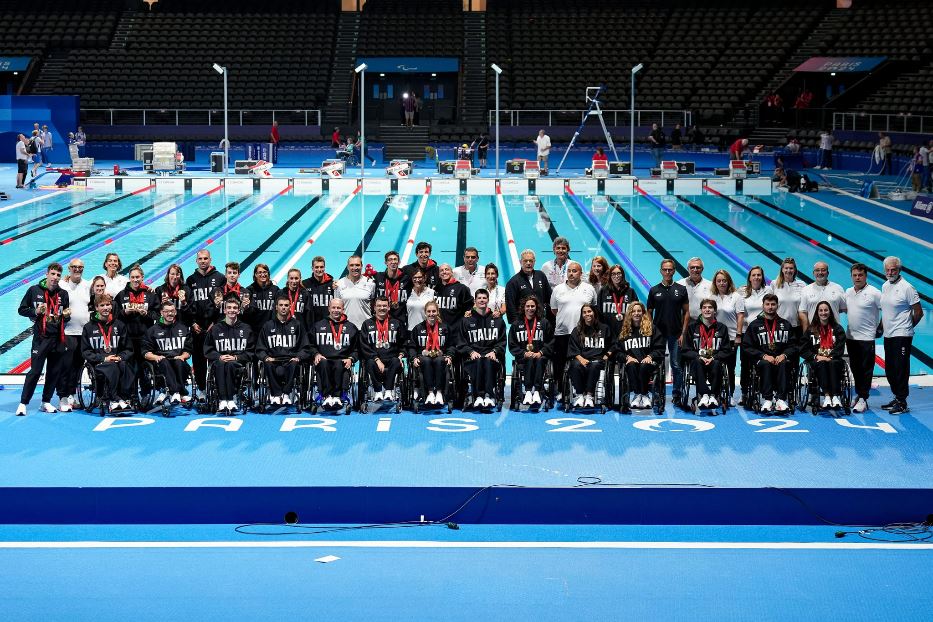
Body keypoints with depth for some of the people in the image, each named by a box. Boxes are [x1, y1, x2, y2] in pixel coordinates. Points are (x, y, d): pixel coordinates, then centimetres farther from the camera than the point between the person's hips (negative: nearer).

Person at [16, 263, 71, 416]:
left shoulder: (63, 294, 10)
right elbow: (22, 310, 5)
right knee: (35, 371, -7)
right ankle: (23, 403, -1)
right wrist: (35, 312, -12)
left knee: (54, 372, 7)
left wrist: (66, 315, -1)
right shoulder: (34, 290, 1)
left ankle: (46, 402, 18)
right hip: (40, 338, -4)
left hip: (58, 338, 4)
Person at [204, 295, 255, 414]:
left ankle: (231, 399, -39)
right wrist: (219, 357, -6)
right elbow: (207, 350, 13)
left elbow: (250, 352, 9)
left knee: (230, 365, -37)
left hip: (239, 363, -1)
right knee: (220, 364, -36)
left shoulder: (246, 329, 16)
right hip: (219, 360, 1)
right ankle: (223, 400, -45)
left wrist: (235, 357, -7)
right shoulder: (215, 329, 17)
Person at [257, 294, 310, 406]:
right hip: (273, 360, 1)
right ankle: (275, 394, -22)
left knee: (293, 365, -37)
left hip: (290, 360, -1)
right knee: (268, 365, -35)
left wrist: (298, 357, -6)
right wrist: (265, 357, -6)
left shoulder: (297, 325, 18)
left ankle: (286, 394, -25)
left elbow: (305, 348, 14)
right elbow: (260, 349, 16)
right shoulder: (268, 325, 19)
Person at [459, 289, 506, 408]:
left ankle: (489, 395, -40)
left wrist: (494, 352, -5)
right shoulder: (466, 321, 16)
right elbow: (461, 342, 12)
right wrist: (471, 352, -7)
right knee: (478, 361, -36)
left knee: (489, 361, -36)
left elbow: (502, 341, 14)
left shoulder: (497, 320, 18)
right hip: (473, 356, 0)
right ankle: (478, 395, -40)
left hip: (492, 355, 0)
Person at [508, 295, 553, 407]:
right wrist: (524, 353, -9)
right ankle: (528, 391, -43)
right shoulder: (516, 324, 15)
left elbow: (550, 343, 8)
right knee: (530, 360, -33)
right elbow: (512, 345, 8)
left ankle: (537, 391, -44)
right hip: (523, 357, 0)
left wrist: (540, 353, -9)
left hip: (540, 356, 0)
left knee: (539, 360, -34)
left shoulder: (544, 323, 14)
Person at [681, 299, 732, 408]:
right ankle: (704, 395, -43)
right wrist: (699, 357, -13)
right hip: (697, 359, 0)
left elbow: (727, 350, 6)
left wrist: (713, 358, -11)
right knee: (697, 362, -36)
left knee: (717, 364, -36)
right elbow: (686, 350, 6)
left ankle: (713, 395, -35)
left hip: (715, 361, 0)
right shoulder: (692, 327, 10)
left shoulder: (722, 328, 11)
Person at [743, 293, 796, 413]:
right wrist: (764, 356, -11)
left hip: (781, 358, 1)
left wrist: (784, 355, -10)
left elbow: (793, 345, 11)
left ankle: (781, 399, -41)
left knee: (783, 364, -34)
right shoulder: (755, 325, 13)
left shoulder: (785, 324, 19)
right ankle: (767, 399, -40)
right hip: (762, 358, -1)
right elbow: (747, 346, 4)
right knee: (766, 365, -36)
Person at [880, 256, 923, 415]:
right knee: (889, 370, 13)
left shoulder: (907, 287, -13)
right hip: (888, 335, 8)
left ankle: (902, 403, 0)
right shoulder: (885, 286, 10)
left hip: (902, 336, -8)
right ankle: (897, 398, 25)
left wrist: (907, 327, 1)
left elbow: (918, 312, -9)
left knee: (901, 369, -6)